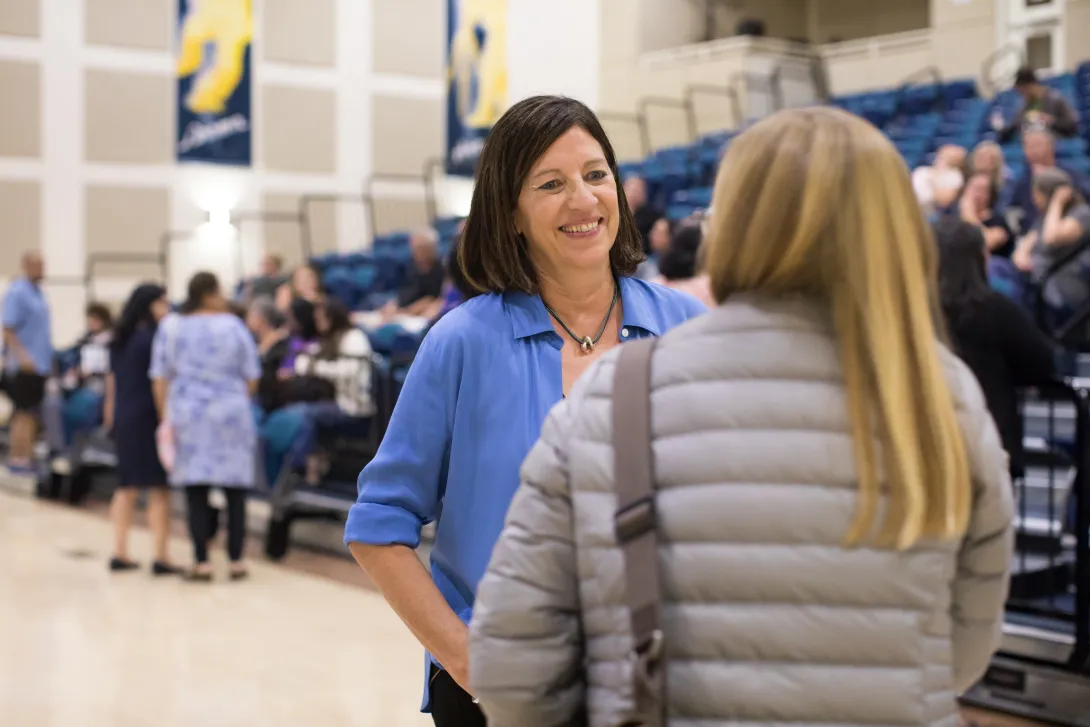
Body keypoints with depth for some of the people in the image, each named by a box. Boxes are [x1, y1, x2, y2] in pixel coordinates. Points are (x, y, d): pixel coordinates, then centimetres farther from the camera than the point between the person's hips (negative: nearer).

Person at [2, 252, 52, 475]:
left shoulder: (38, 292, 15)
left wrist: (48, 359, 19)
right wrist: (21, 356, -26)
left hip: (39, 365, 8)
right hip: (24, 365, -8)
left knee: (31, 414, 11)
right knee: (24, 414, -6)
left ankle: (26, 457, 16)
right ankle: (18, 459, -3)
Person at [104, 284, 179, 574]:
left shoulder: (120, 338, 12)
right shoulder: (154, 337, -13)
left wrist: (111, 414, 26)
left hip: (124, 417, 8)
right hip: (149, 418, -8)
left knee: (127, 487, 13)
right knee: (159, 488, -4)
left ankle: (120, 553, 14)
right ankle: (161, 557, -4)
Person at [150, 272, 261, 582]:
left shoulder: (170, 327, 1)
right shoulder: (233, 326, -4)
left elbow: (160, 379, 1)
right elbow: (252, 378, 1)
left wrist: (166, 417, 7)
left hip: (187, 415, 1)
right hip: (230, 414, -1)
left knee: (195, 492, 3)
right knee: (235, 491, 6)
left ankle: (202, 562, 2)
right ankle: (236, 561, 8)